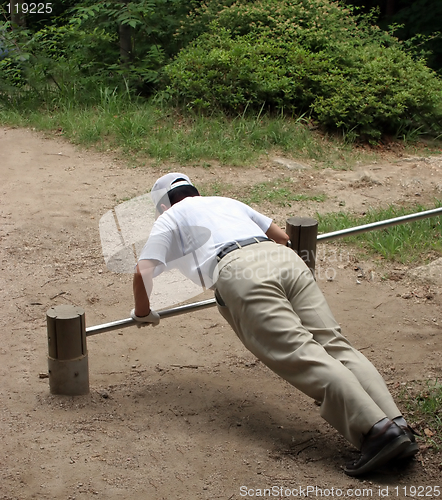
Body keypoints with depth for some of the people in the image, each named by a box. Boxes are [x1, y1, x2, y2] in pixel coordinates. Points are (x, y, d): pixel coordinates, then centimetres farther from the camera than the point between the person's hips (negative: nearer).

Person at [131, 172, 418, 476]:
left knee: (301, 355, -18)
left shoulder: (169, 218, 26)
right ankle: (397, 426, -24)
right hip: (285, 259, 6)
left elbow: (143, 273, 12)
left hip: (238, 271, -5)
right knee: (335, 345, -7)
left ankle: (377, 430, -34)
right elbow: (281, 235, 44)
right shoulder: (228, 202, 41)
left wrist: (143, 313, 30)